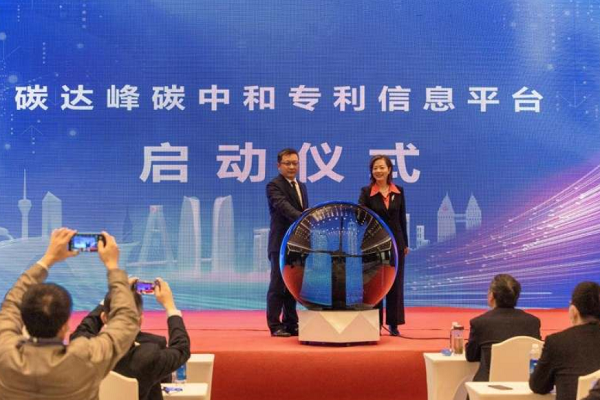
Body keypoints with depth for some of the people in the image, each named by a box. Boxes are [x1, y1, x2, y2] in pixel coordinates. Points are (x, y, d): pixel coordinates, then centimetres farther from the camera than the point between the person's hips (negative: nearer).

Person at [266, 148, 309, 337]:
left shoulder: (302, 187, 18)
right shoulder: (274, 186, -7)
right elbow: (284, 207, -24)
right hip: (281, 243, -7)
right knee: (278, 286, -2)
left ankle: (291, 325, 15)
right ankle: (275, 326, 2)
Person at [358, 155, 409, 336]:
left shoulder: (398, 192, 3)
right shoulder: (366, 192, -5)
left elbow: (402, 218, 8)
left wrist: (405, 243, 9)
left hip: (395, 242, 2)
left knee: (396, 283, 6)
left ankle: (394, 324, 15)